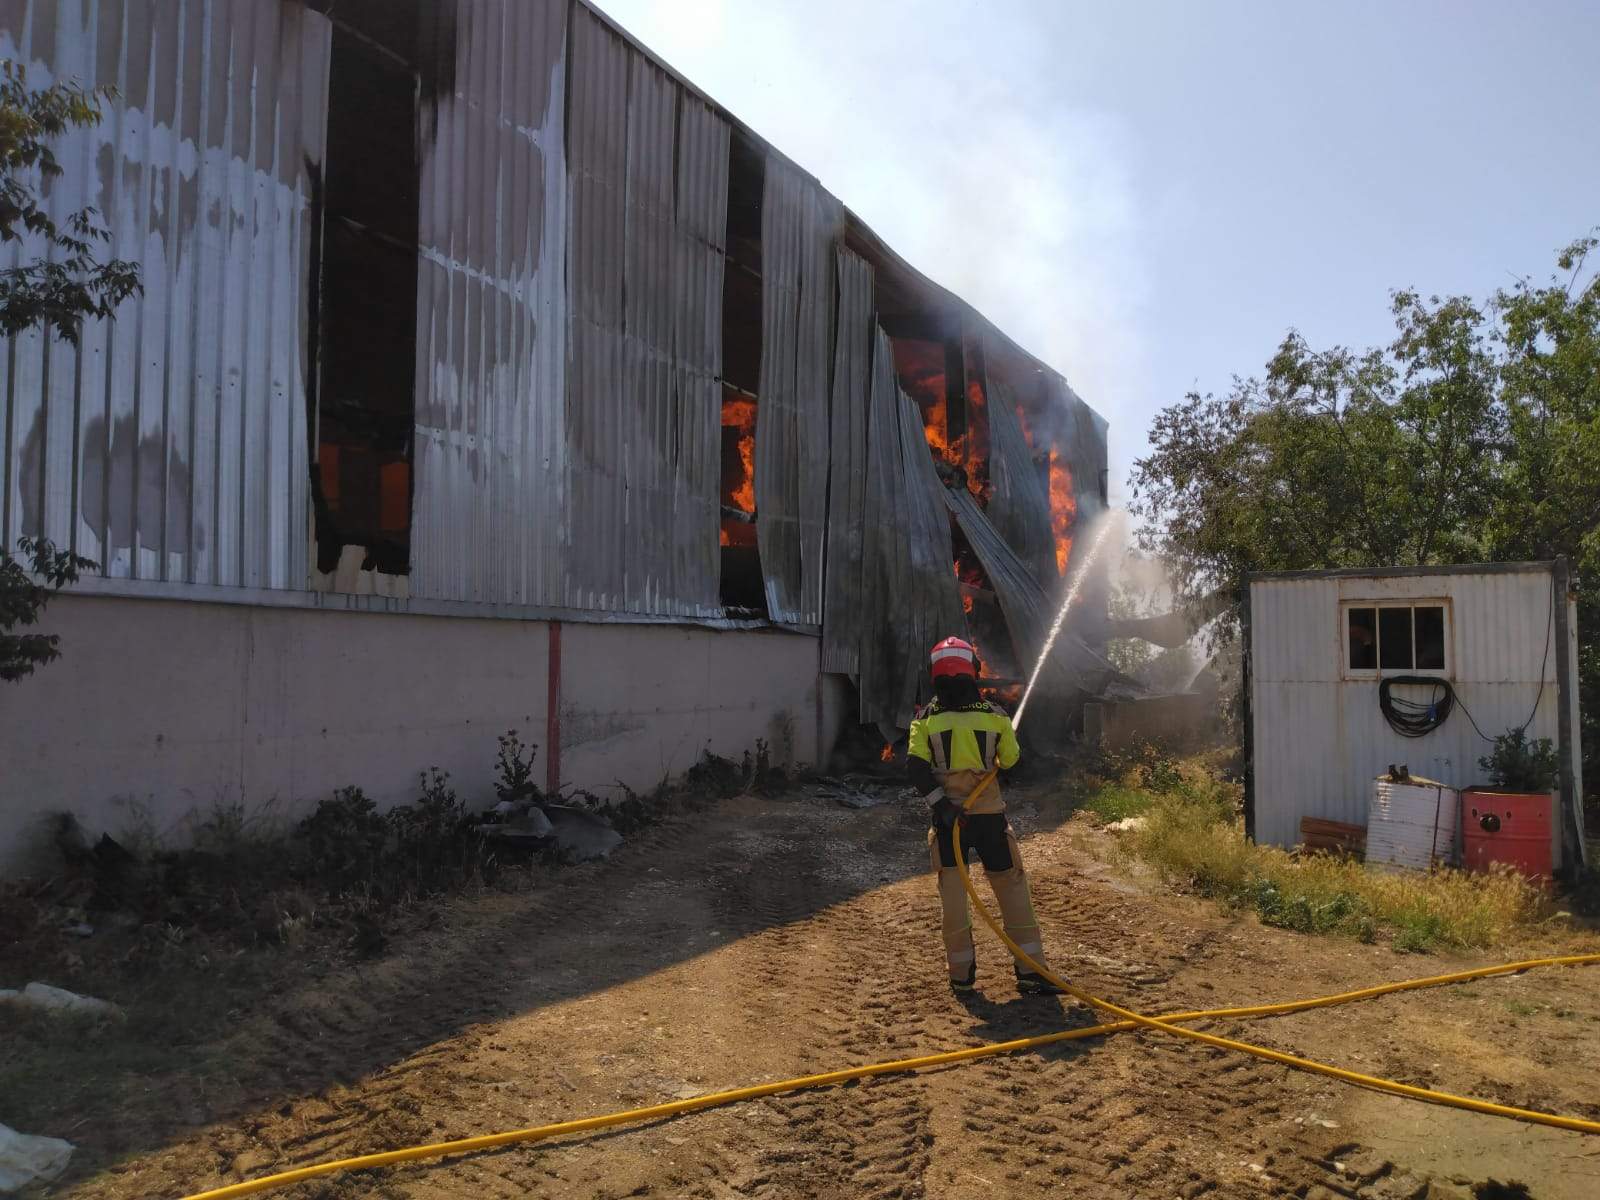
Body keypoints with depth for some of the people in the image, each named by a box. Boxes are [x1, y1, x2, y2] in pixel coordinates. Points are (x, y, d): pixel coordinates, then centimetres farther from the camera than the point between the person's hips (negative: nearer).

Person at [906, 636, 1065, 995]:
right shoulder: (994, 715, -1)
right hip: (989, 813, 0)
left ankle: (961, 973, 13)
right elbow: (1010, 760, 7)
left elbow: (916, 766, -12)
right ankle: (1030, 971, 9)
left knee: (953, 893, 8)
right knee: (1012, 888, 8)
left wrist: (939, 802, -13)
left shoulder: (925, 719, -1)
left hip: (947, 816, 1)